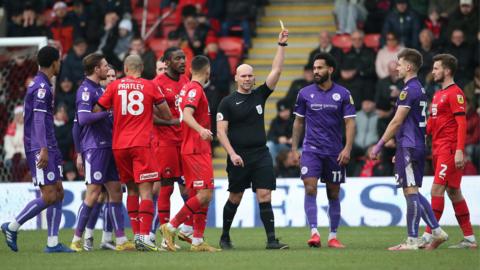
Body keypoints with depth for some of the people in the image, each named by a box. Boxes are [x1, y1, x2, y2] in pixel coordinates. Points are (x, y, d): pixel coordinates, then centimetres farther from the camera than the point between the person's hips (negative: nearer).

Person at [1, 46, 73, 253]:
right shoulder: (41, 87, -13)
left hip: (48, 149, 10)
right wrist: (43, 149, -25)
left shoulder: (43, 86, 17)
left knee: (58, 192, 7)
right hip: (40, 149, -10)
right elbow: (39, 120, -20)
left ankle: (53, 243, 6)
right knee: (49, 196, -11)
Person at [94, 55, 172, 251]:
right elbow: (167, 116, 8)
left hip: (119, 145, 3)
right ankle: (144, 237, -18)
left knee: (131, 189, 14)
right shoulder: (150, 87, 3)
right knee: (145, 190, -6)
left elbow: (97, 112, 6)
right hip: (141, 144, -3)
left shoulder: (115, 86, 5)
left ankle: (137, 235, 11)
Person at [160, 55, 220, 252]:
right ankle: (171, 227, -11)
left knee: (202, 195, 8)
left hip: (194, 149, 10)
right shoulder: (195, 89, -12)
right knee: (205, 194, -13)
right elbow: (187, 115, -27)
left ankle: (198, 241, 6)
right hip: (197, 150, -10)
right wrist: (201, 130, -43)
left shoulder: (187, 87, 16)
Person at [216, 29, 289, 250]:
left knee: (265, 196, -7)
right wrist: (232, 154, -15)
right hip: (239, 156, -3)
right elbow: (221, 132, -5)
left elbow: (276, 70, 7)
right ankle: (225, 237, 23)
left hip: (261, 155, 3)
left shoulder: (259, 95, 10)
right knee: (235, 198, 6)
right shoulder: (227, 102, -1)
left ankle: (272, 240, -10)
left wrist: (281, 45, 1)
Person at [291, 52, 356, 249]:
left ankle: (333, 236, 16)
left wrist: (347, 148, -13)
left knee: (333, 194, 6)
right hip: (311, 149, 0)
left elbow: (350, 122, -2)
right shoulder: (305, 93, 4)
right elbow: (299, 122, 11)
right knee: (310, 188, -17)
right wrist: (294, 148, 6)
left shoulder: (343, 94, 0)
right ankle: (314, 232, -19)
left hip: (335, 152, 0)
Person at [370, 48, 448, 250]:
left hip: (409, 147, -10)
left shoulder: (409, 90, -14)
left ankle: (412, 241, -7)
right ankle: (437, 232, 11)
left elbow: (397, 122, -16)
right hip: (417, 146, 10)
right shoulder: (419, 89, 17)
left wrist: (379, 145, -11)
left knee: (410, 192, -8)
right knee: (412, 192, 13)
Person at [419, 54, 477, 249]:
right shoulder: (438, 95, 19)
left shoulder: (455, 93, -10)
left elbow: (462, 123, -16)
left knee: (437, 190, -12)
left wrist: (459, 150, -24)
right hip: (439, 150, 9)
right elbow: (430, 124, 23)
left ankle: (428, 236, -14)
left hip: (449, 150, -9)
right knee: (453, 192, 9)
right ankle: (469, 238, 12)